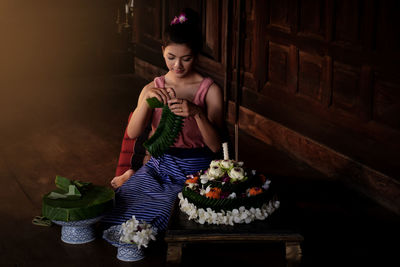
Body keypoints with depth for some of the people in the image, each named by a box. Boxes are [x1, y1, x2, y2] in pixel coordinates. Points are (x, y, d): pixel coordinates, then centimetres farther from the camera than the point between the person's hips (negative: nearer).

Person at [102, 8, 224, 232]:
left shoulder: (210, 90, -2)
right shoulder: (153, 89, 7)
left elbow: (216, 146, -10)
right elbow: (133, 133, -7)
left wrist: (197, 113, -27)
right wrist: (146, 100, -23)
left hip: (196, 171, -3)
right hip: (159, 167, 3)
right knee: (123, 202, -22)